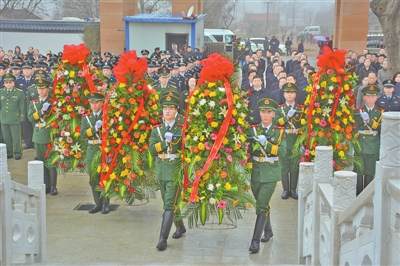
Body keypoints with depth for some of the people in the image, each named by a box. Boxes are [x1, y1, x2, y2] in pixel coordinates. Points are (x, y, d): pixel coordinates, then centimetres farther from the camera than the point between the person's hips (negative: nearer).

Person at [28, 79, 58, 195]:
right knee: (41, 161, 8)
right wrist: (41, 111, -16)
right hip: (38, 136, 4)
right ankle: (46, 185, 17)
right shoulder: (33, 103, 10)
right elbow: (31, 118, -4)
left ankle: (53, 186, 3)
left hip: (50, 135, -4)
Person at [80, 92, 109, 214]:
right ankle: (98, 203, 17)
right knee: (93, 178, 6)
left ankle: (105, 204, 9)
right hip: (92, 151, 3)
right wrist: (95, 128, -16)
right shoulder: (86, 118, 9)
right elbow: (83, 134, -4)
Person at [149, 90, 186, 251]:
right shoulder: (157, 129, 6)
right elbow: (152, 149, -5)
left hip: (176, 171, -5)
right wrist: (165, 141, -19)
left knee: (169, 204, -9)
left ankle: (163, 238, -8)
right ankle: (181, 227, 38)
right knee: (168, 202, 18)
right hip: (162, 171, 5)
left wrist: (175, 139, -17)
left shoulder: (183, 129, -5)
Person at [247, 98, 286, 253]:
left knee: (262, 206, -11)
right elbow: (247, 151, 6)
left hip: (271, 174, -3)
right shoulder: (253, 130, 4)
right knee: (261, 204, 16)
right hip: (255, 173, 3)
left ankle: (255, 241, -12)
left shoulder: (279, 131, 0)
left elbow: (282, 152, -12)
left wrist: (266, 143, -23)